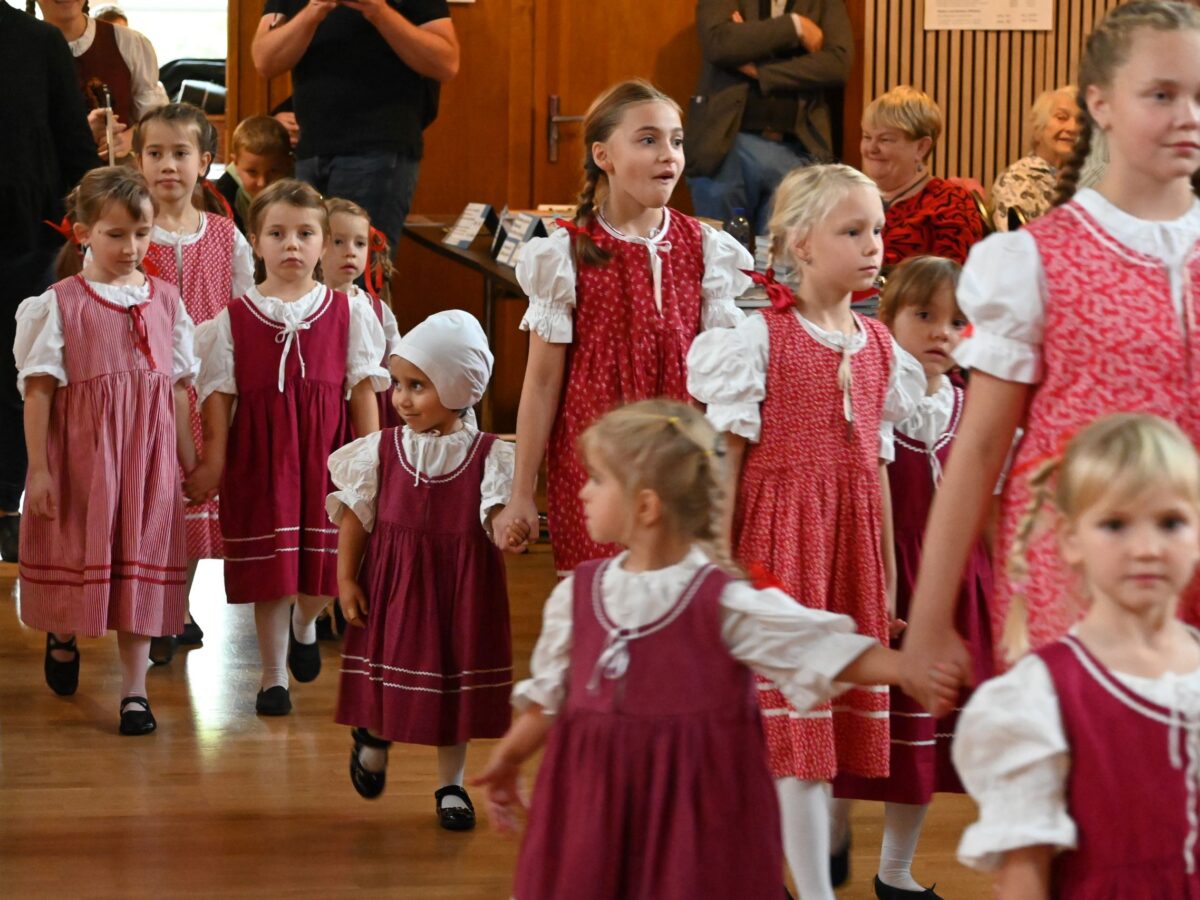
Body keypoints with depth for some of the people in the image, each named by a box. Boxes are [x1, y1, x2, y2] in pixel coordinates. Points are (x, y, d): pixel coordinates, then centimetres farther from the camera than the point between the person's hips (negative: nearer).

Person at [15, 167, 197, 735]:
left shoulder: (165, 300, 5)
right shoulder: (60, 304, -7)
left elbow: (177, 388, 10)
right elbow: (38, 390, -8)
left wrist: (190, 459, 9)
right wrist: (38, 469, -12)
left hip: (147, 453, 3)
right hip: (81, 452, -3)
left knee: (141, 564, 4)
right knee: (78, 554, 8)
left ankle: (134, 690, 11)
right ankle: (62, 639, 40)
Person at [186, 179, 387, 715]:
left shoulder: (348, 314, 4)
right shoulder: (233, 320, 1)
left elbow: (363, 388, 4)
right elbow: (218, 394, 3)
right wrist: (213, 462, -2)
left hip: (327, 451, 1)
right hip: (259, 453, -1)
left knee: (325, 561, 2)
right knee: (270, 569, 2)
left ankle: (304, 623, 37)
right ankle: (273, 676, 16)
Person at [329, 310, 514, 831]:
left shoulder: (489, 455, -9)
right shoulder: (380, 450, -3)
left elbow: (497, 513, -15)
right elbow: (355, 515, 1)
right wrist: (346, 580, -3)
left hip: (459, 587, -1)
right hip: (392, 582, 1)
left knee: (453, 673, 7)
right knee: (388, 666, 8)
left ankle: (451, 784, 23)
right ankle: (374, 739, 43)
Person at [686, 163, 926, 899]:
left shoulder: (880, 348, 10)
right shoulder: (761, 338, -7)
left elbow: (877, 468, 13)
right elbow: (727, 457, -8)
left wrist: (888, 577, 13)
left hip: (853, 535, 5)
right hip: (781, 534, -5)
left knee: (840, 717, 7)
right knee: (796, 723, -2)